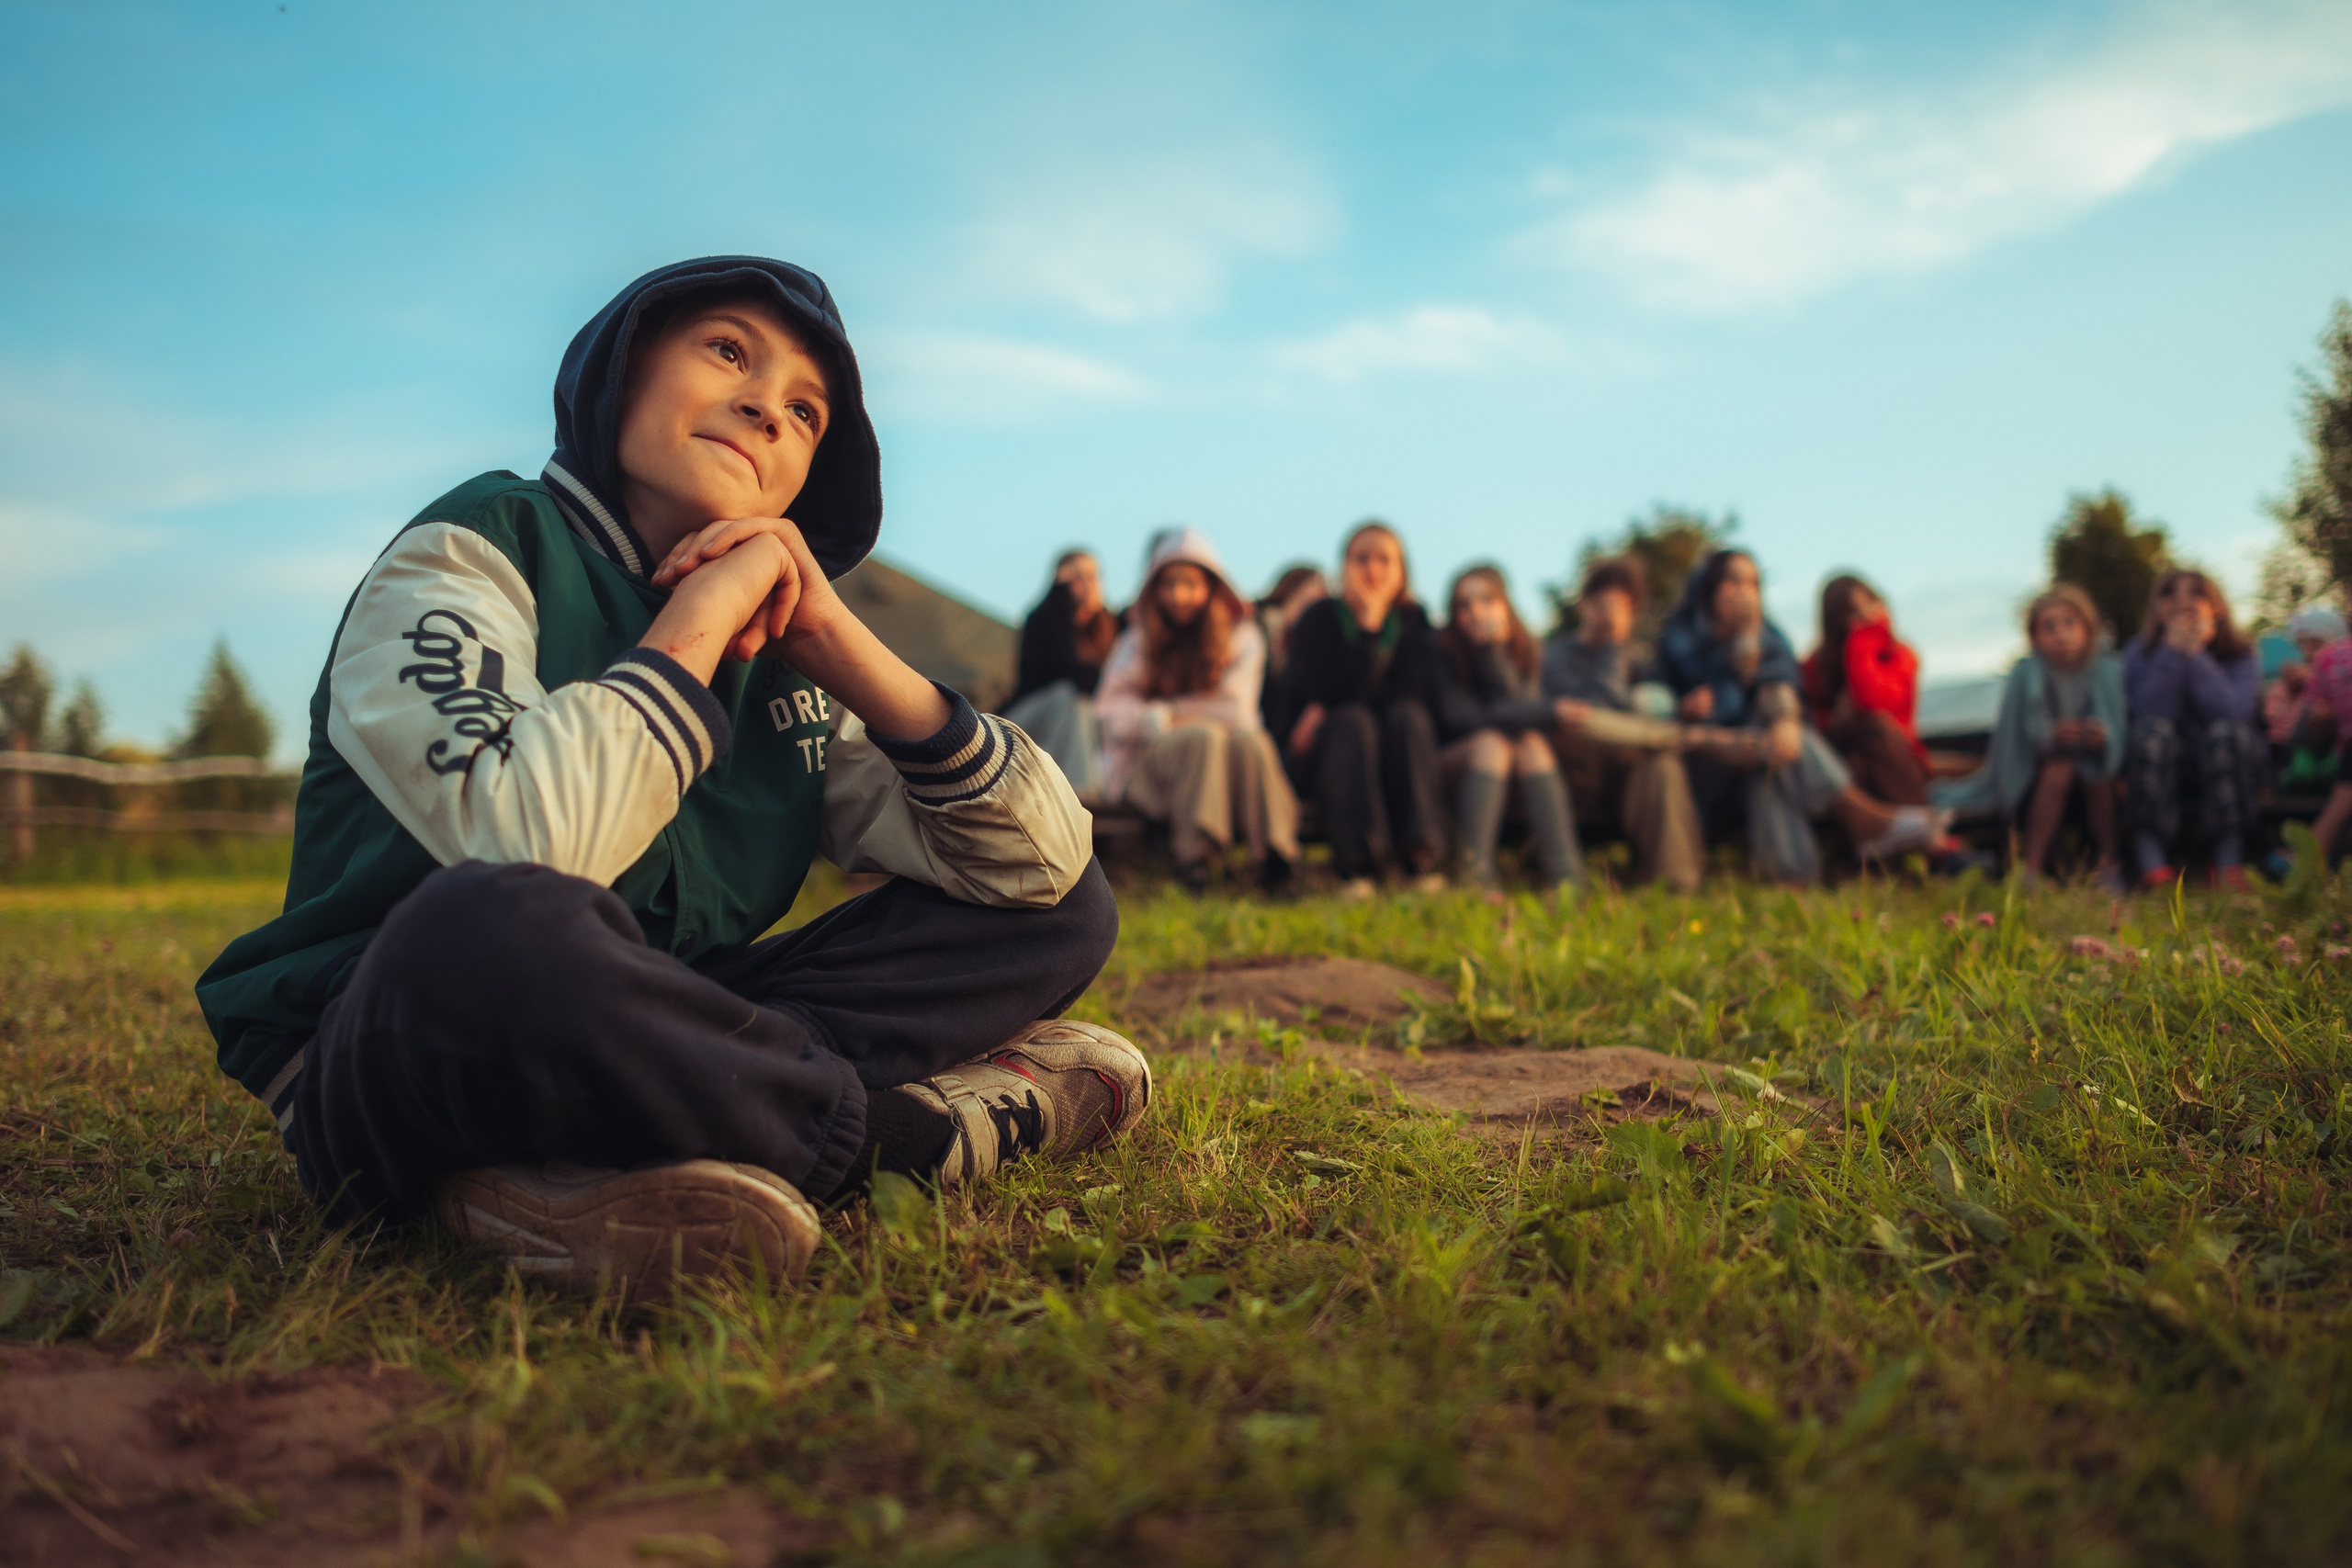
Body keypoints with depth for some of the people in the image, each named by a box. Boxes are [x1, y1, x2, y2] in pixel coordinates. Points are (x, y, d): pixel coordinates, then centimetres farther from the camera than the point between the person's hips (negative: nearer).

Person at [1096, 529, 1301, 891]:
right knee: (1205, 736, -34)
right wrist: (1157, 720, -16)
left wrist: (1172, 712, -4)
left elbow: (1237, 710, -2)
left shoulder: (1241, 637, 9)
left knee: (1247, 739, -33)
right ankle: (1192, 851, -40)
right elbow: (1115, 711, 0)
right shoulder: (1138, 641, 10)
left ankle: (1274, 852, -38)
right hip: (1146, 761, -1)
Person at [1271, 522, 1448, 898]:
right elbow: (1343, 693, -17)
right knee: (1353, 720, -32)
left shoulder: (1413, 620, 5)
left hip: (1392, 761, 3)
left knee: (1407, 714, -27)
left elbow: (1420, 691, -9)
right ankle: (1356, 862, -42)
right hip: (1317, 759, -2)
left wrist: (1329, 710, -15)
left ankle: (1420, 852, -35)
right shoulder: (1319, 618, -5)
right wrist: (1369, 627, -24)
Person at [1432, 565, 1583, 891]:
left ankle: (1567, 877, -43)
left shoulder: (1526, 653, -1)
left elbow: (1518, 708, -17)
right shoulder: (1443, 654, -11)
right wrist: (1547, 713, -23)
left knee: (1530, 744, -28)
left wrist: (1493, 652, -21)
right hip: (1454, 764, -3)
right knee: (1490, 742, -32)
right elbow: (1459, 717, -22)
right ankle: (1474, 876, -47)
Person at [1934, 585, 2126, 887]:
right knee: (2058, 772, -32)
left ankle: (2110, 863, -16)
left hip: (2095, 757, 2)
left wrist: (2104, 736, -30)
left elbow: (2125, 727, -7)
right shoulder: (2026, 675, -10)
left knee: (2100, 777, -29)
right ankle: (2031, 865, -30)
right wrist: (2052, 735, -33)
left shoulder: (2109, 672, -7)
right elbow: (2022, 734, -13)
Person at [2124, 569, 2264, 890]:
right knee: (2153, 730, -30)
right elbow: (2151, 714, -16)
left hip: (2228, 766, 0)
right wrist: (2173, 651, -17)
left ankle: (2229, 862, -34)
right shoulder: (2140, 654, 2)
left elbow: (2232, 712, -19)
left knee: (2226, 731, -31)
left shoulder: (2242, 656, 1)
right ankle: (2152, 861, -42)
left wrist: (2195, 654, -16)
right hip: (2162, 768, 0)